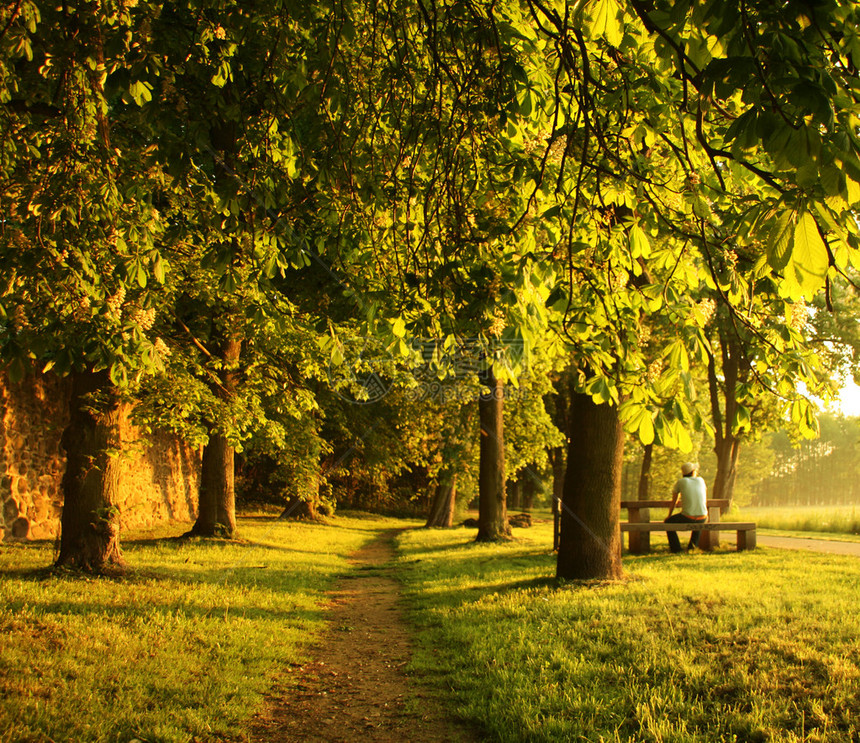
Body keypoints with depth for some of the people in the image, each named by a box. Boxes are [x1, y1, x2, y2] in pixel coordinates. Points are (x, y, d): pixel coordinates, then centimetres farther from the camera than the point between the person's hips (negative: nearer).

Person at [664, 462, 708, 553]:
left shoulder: (680, 482, 6)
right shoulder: (700, 480, 13)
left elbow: (673, 502, 17)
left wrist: (669, 516, 32)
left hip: (687, 518, -3)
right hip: (702, 518, 3)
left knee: (668, 523, 24)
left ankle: (676, 549, 18)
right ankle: (692, 546, 29)